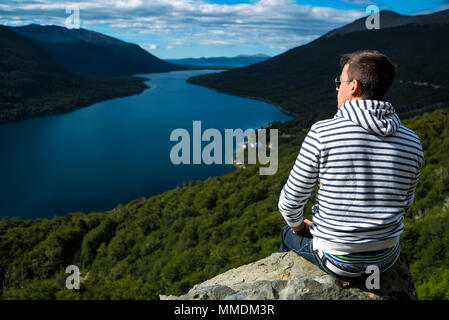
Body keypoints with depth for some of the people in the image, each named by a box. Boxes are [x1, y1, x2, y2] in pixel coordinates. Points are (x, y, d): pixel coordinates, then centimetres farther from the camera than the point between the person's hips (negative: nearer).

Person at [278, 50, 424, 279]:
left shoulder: (322, 133, -21)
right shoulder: (412, 142, -7)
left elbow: (291, 202, -14)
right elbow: (404, 203, 8)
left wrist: (297, 226, 8)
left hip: (337, 261, -4)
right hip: (387, 259, 4)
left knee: (288, 234, 28)